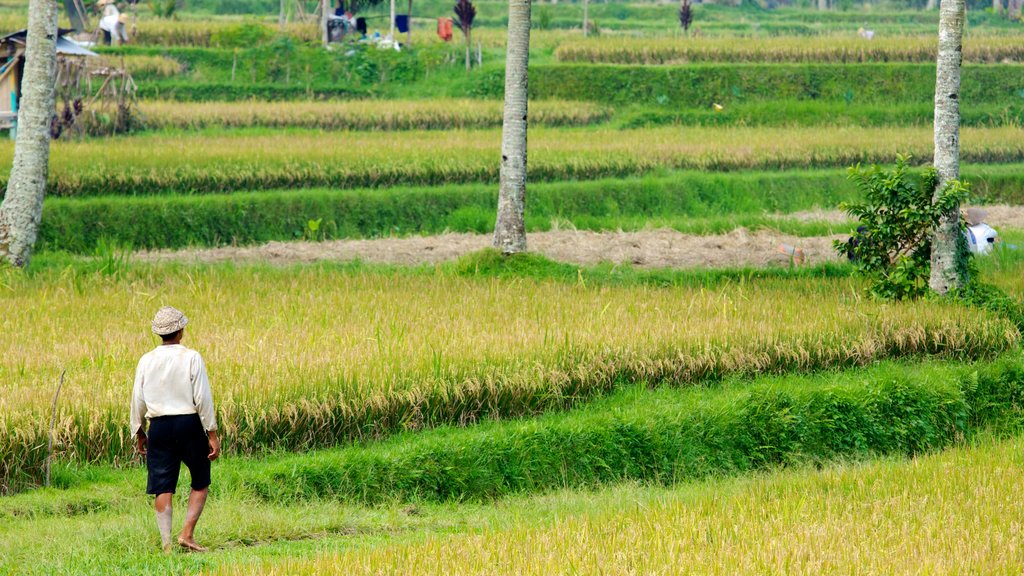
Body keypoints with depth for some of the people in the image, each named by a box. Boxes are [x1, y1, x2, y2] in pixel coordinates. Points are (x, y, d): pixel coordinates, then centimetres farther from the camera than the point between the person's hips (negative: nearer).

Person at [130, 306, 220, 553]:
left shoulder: (146, 361, 2)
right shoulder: (191, 358, -7)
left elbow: (138, 400, 6)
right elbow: (203, 399, -9)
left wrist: (139, 433, 19)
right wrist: (212, 435, -4)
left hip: (159, 427, 3)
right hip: (189, 423, -3)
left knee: (163, 489, 4)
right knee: (200, 483, 13)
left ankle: (166, 543, -3)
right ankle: (187, 534, 0)